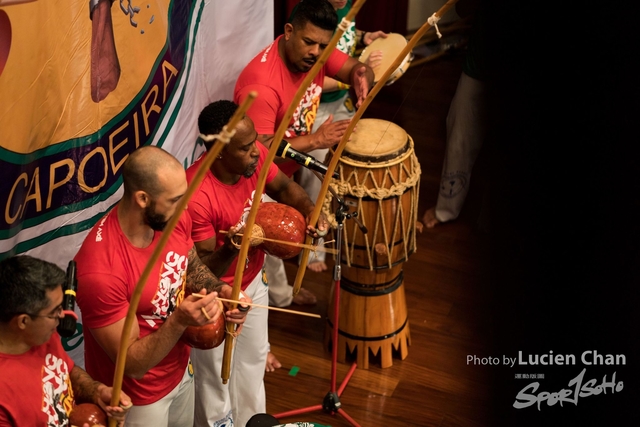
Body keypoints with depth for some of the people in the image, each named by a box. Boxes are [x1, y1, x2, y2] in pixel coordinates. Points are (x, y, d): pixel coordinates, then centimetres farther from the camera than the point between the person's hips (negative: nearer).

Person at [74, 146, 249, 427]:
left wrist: (219, 289, -12)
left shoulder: (175, 219, -16)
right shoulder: (100, 271, -37)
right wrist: (179, 320, -40)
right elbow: (134, 364, -28)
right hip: (137, 395, -6)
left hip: (180, 370, 7)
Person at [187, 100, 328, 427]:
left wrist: (309, 210, -19)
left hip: (253, 280, 7)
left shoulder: (254, 156, -20)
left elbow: (283, 186, 1)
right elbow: (202, 271, -29)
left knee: (254, 358, 30)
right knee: (215, 376, 17)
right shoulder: (196, 196, -38)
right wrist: (231, 247, -50)